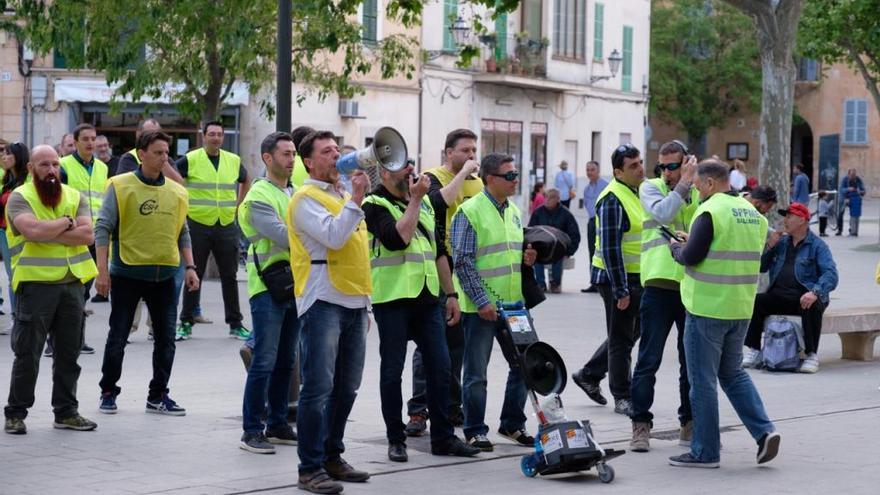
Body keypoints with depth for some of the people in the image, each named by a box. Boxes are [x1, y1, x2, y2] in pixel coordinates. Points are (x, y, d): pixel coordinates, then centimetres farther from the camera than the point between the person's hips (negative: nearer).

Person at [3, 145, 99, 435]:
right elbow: (33, 230, -21)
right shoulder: (20, 198, -2)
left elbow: (87, 234, -4)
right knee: (27, 354, -1)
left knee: (69, 353, 10)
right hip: (36, 284, -5)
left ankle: (66, 411, 19)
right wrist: (66, 223, -7)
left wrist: (49, 234, -13)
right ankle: (15, 414, 8)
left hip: (72, 283, 5)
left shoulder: (74, 197, 11)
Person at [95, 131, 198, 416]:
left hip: (164, 275, 4)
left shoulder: (176, 192, 8)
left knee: (165, 339, 5)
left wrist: (190, 267, 5)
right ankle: (108, 392, 18)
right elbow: (103, 229, -7)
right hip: (127, 273, -4)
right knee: (118, 338, 3)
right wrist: (103, 270, -13)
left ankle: (158, 396, 15)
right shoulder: (121, 186, -5)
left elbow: (182, 233, 15)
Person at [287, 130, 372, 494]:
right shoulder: (306, 199, -6)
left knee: (346, 388, 12)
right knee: (318, 388, -9)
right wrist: (356, 199, -18)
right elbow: (334, 236, -21)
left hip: (355, 303, 8)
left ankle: (332, 456, 22)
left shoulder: (345, 197, 19)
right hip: (323, 302, -8)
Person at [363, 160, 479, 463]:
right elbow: (397, 239, -23)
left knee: (440, 367, 4)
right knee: (392, 370, 1)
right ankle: (395, 440, 10)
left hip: (427, 299, 6)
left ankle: (443, 437, 12)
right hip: (392, 300, -6)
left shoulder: (424, 202, 16)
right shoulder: (375, 205, -6)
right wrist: (414, 200, -16)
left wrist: (451, 294, 17)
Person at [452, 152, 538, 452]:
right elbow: (462, 261, -14)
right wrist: (482, 301, -18)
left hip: (513, 303, 7)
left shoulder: (513, 211, 13)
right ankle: (474, 431, 11)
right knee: (476, 373, 2)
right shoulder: (470, 211, -11)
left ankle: (513, 424, 23)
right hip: (481, 307, -7)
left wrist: (527, 258, 1)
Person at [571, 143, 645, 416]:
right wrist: (620, 290, -22)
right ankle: (622, 398, 11)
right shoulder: (613, 199, -19)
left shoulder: (640, 191, 10)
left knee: (629, 333, 19)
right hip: (617, 277, -9)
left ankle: (589, 375, 31)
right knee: (621, 338, 1)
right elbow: (610, 248, -22)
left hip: (637, 277, 9)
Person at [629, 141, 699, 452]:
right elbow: (663, 213, -16)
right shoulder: (651, 188, 4)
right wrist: (685, 182, -12)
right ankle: (641, 426, 1)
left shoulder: (699, 194, 9)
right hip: (660, 284, -3)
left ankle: (689, 424, 21)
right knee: (649, 360, -3)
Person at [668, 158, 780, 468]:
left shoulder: (711, 212, -14)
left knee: (702, 379, 2)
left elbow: (691, 256, -19)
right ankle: (764, 430, 6)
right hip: (741, 309, 8)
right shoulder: (753, 213, 11)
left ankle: (705, 451, 6)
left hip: (708, 307, -8)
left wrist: (675, 247, 5)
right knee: (732, 372, 20)